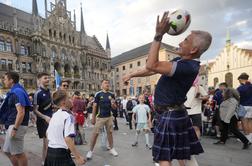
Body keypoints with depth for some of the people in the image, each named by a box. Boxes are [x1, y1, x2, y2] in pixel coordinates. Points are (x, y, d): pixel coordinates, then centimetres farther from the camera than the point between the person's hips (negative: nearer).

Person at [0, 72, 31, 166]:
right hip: (12, 125, 10)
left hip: (17, 125, -10)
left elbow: (21, 112, -24)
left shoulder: (17, 92, -17)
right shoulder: (14, 91, 15)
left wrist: (15, 129, -23)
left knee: (18, 153, 1)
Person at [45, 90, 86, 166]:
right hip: (61, 153, -8)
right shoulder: (68, 116, -18)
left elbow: (47, 133, 15)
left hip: (49, 152, 8)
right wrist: (78, 157, -24)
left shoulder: (54, 115, 6)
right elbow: (68, 139, -26)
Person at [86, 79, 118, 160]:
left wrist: (113, 104, -16)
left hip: (109, 117, 4)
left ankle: (111, 148, 25)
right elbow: (94, 106, -5)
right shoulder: (98, 94, -6)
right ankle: (90, 151, 12)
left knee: (110, 132, 11)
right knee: (95, 133, -1)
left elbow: (114, 107, 8)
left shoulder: (111, 95, 4)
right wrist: (93, 118, -7)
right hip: (100, 117, -3)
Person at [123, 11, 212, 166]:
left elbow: (151, 66, -31)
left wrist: (159, 35, -28)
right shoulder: (181, 61, 6)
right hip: (176, 113, 10)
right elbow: (154, 70, 9)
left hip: (170, 115, -10)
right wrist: (131, 75, 13)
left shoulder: (188, 67, -26)